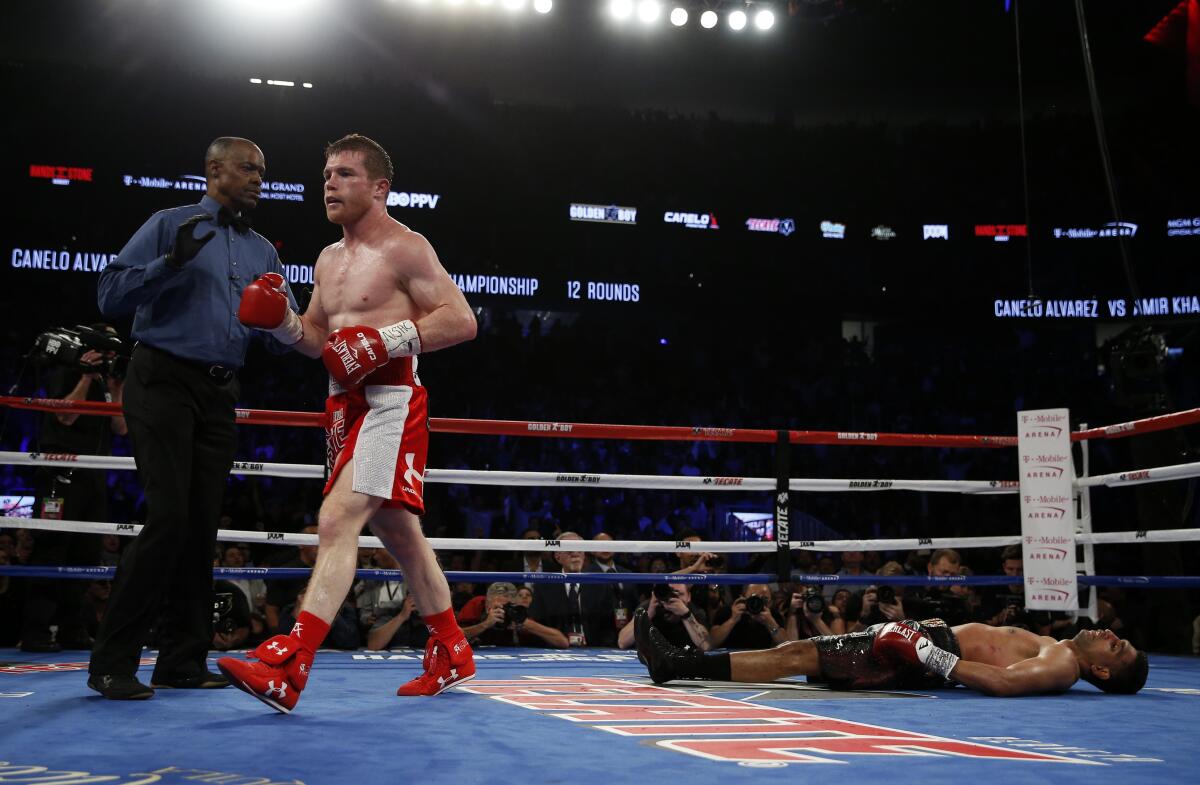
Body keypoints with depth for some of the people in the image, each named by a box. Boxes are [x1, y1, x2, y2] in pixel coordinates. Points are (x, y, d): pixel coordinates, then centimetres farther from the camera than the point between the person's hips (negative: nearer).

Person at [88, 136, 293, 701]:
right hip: (164, 382, -5)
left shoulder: (262, 251, 18)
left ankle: (183, 660, 10)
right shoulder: (169, 226, 3)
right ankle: (111, 662, -5)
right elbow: (110, 295, -5)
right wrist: (172, 262, -17)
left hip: (219, 394, 6)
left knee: (202, 526, 3)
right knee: (169, 517, -15)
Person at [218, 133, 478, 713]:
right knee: (400, 534, 15)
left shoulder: (404, 248, -7)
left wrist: (390, 339, -23)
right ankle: (451, 653, 28)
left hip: (389, 402, -10)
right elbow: (318, 339, 23)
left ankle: (288, 668, -25)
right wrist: (281, 321, 4)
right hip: (346, 405, 10)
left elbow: (461, 319, -14)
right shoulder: (329, 260, 19)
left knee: (337, 521, -20)